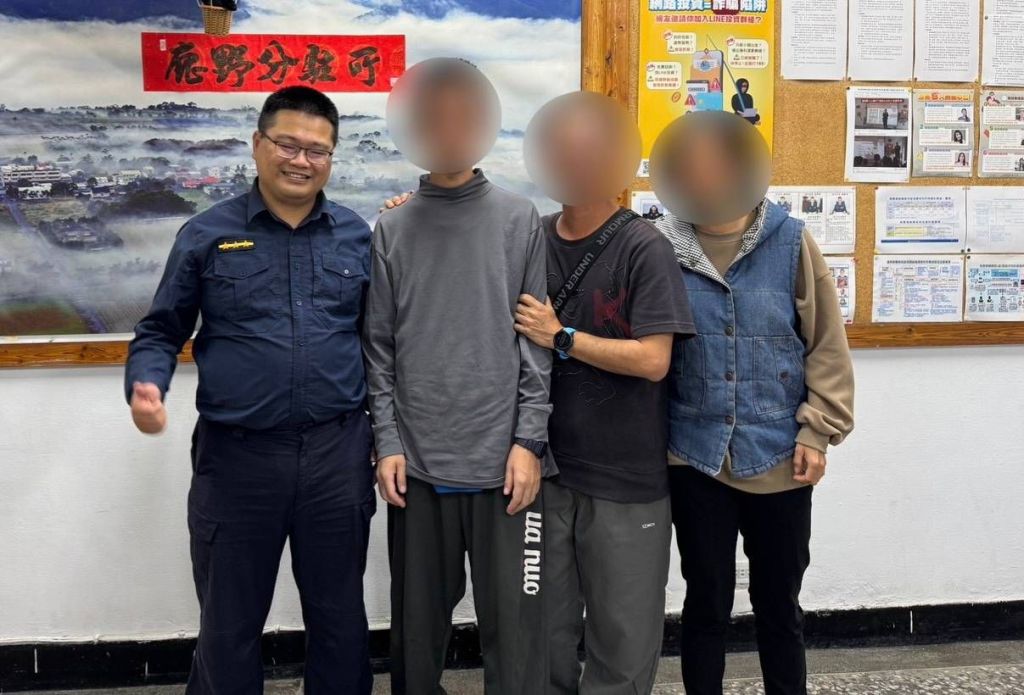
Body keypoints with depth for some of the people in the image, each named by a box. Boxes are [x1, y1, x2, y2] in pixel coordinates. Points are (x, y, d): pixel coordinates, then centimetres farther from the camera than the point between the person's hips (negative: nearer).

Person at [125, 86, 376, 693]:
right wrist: (146, 388, -14)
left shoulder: (359, 236, 5)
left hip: (338, 454, 2)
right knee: (228, 627, 13)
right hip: (237, 456, -1)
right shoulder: (206, 235, 0)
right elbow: (161, 331, 6)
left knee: (340, 619, 16)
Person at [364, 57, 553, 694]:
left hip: (503, 460, -1)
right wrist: (387, 442, 0)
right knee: (419, 618, 12)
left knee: (514, 623, 3)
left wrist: (529, 440, -6)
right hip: (418, 462, 2)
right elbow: (379, 347, 7)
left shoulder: (521, 220, 3)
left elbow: (538, 340, 0)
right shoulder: (393, 229, 7)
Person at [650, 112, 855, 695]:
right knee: (706, 603, 12)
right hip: (695, 455, 0)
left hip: (780, 457, 0)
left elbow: (827, 345, -1)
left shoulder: (790, 241, -4)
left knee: (779, 604, 14)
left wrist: (817, 432, -5)